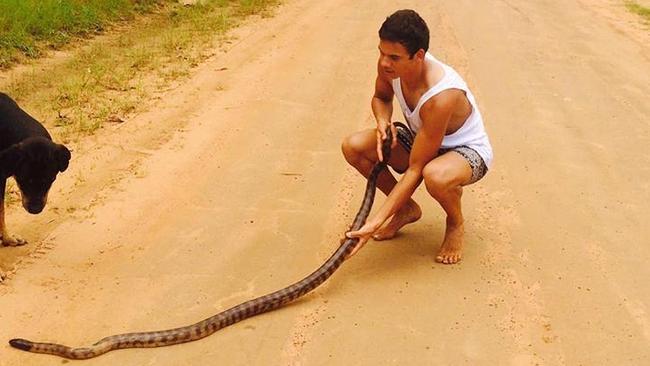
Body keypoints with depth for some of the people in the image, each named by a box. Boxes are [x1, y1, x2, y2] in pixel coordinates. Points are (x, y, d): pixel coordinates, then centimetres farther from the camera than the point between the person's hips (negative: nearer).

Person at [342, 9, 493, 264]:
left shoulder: (441, 97, -38)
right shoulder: (391, 65, -19)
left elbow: (415, 170, -34)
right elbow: (381, 97, 8)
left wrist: (376, 222, -35)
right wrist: (383, 122, -17)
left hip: (467, 150, -7)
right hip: (420, 140, 7)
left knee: (435, 175, -43)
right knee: (353, 146, -15)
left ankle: (456, 223, -5)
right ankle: (407, 208, 8)